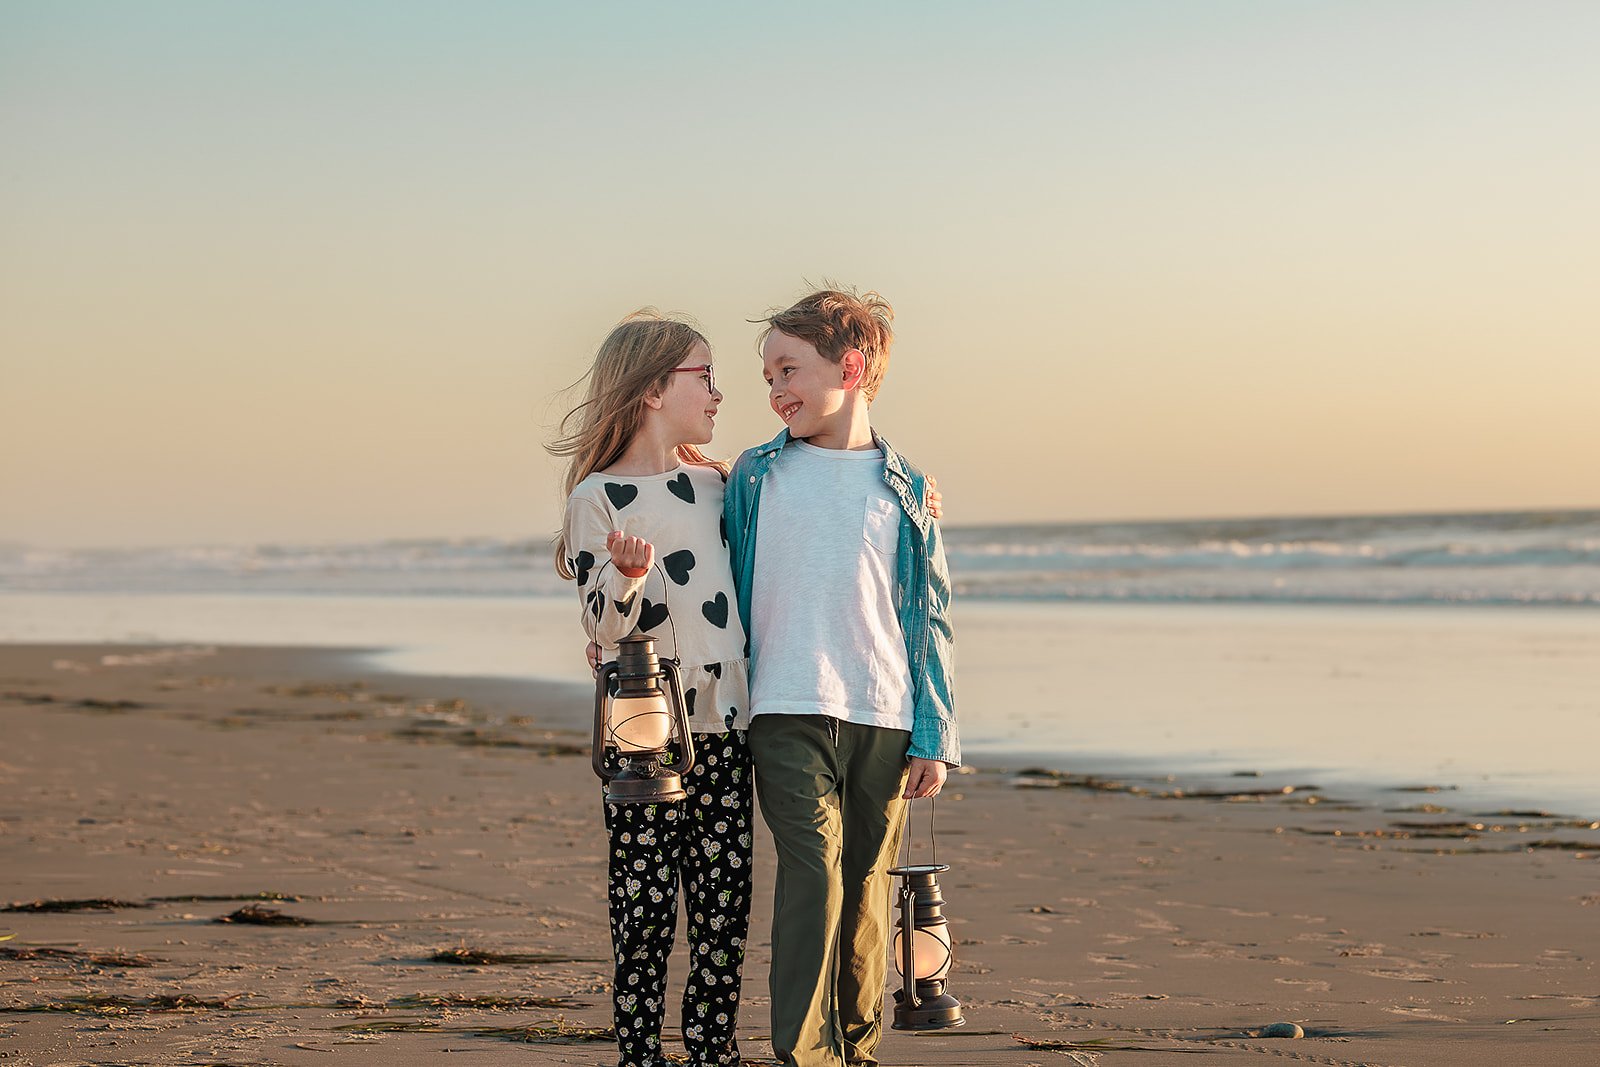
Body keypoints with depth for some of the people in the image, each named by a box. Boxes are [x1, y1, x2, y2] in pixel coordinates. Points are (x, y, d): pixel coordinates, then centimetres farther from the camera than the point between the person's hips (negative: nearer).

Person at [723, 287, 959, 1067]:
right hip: (789, 712, -1)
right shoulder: (756, 477, 7)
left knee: (866, 885, 6)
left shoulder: (904, 489, 8)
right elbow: (726, 598, 12)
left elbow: (929, 618, 8)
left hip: (884, 717, 1)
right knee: (812, 873, -14)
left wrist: (934, 737, 4)